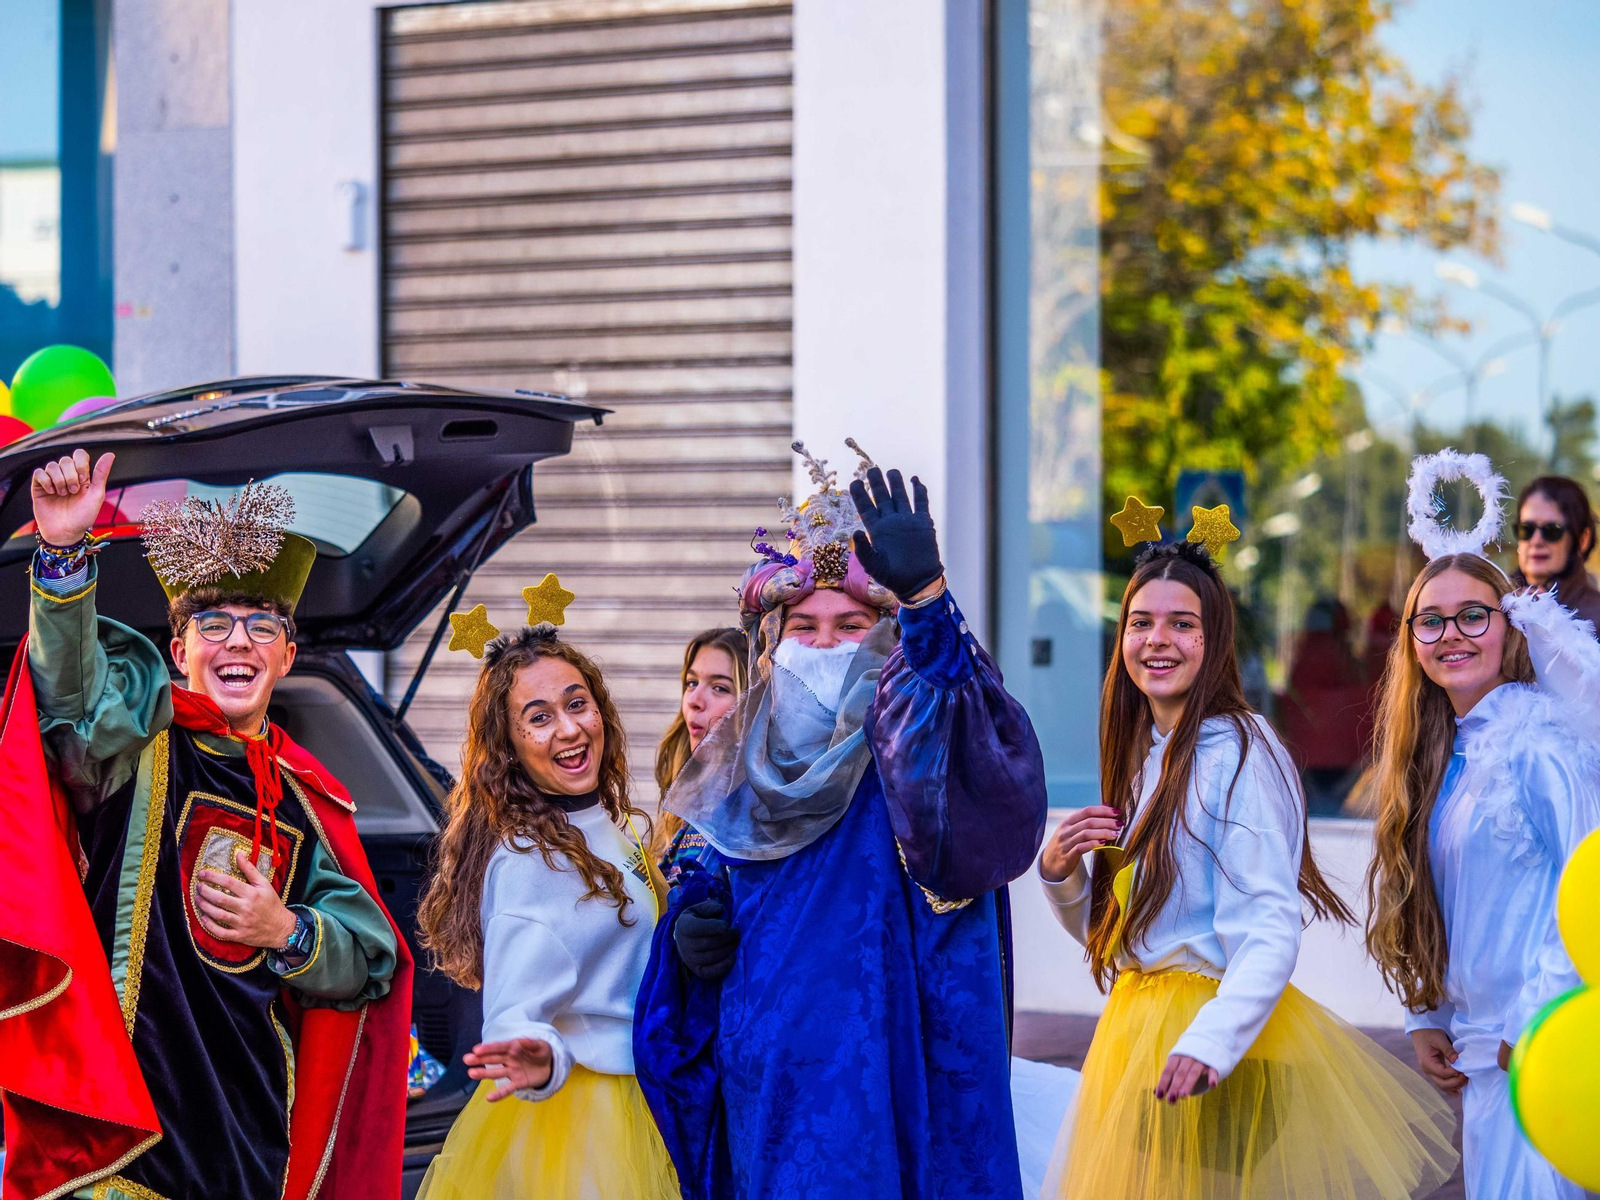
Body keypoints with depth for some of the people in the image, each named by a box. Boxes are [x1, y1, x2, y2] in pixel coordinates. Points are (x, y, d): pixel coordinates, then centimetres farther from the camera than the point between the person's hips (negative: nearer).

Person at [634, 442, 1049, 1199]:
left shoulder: (916, 745, -8)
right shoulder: (742, 765, 10)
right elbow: (709, 880, 24)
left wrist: (926, 599, -47)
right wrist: (689, 928, 0)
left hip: (892, 1071, -5)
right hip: (766, 1074, 5)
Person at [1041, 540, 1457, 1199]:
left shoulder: (1239, 753, -13)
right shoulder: (1141, 756, 12)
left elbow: (1272, 929, -22)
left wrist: (1209, 1042, -35)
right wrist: (1058, 870, -2)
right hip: (1137, 1026, 8)